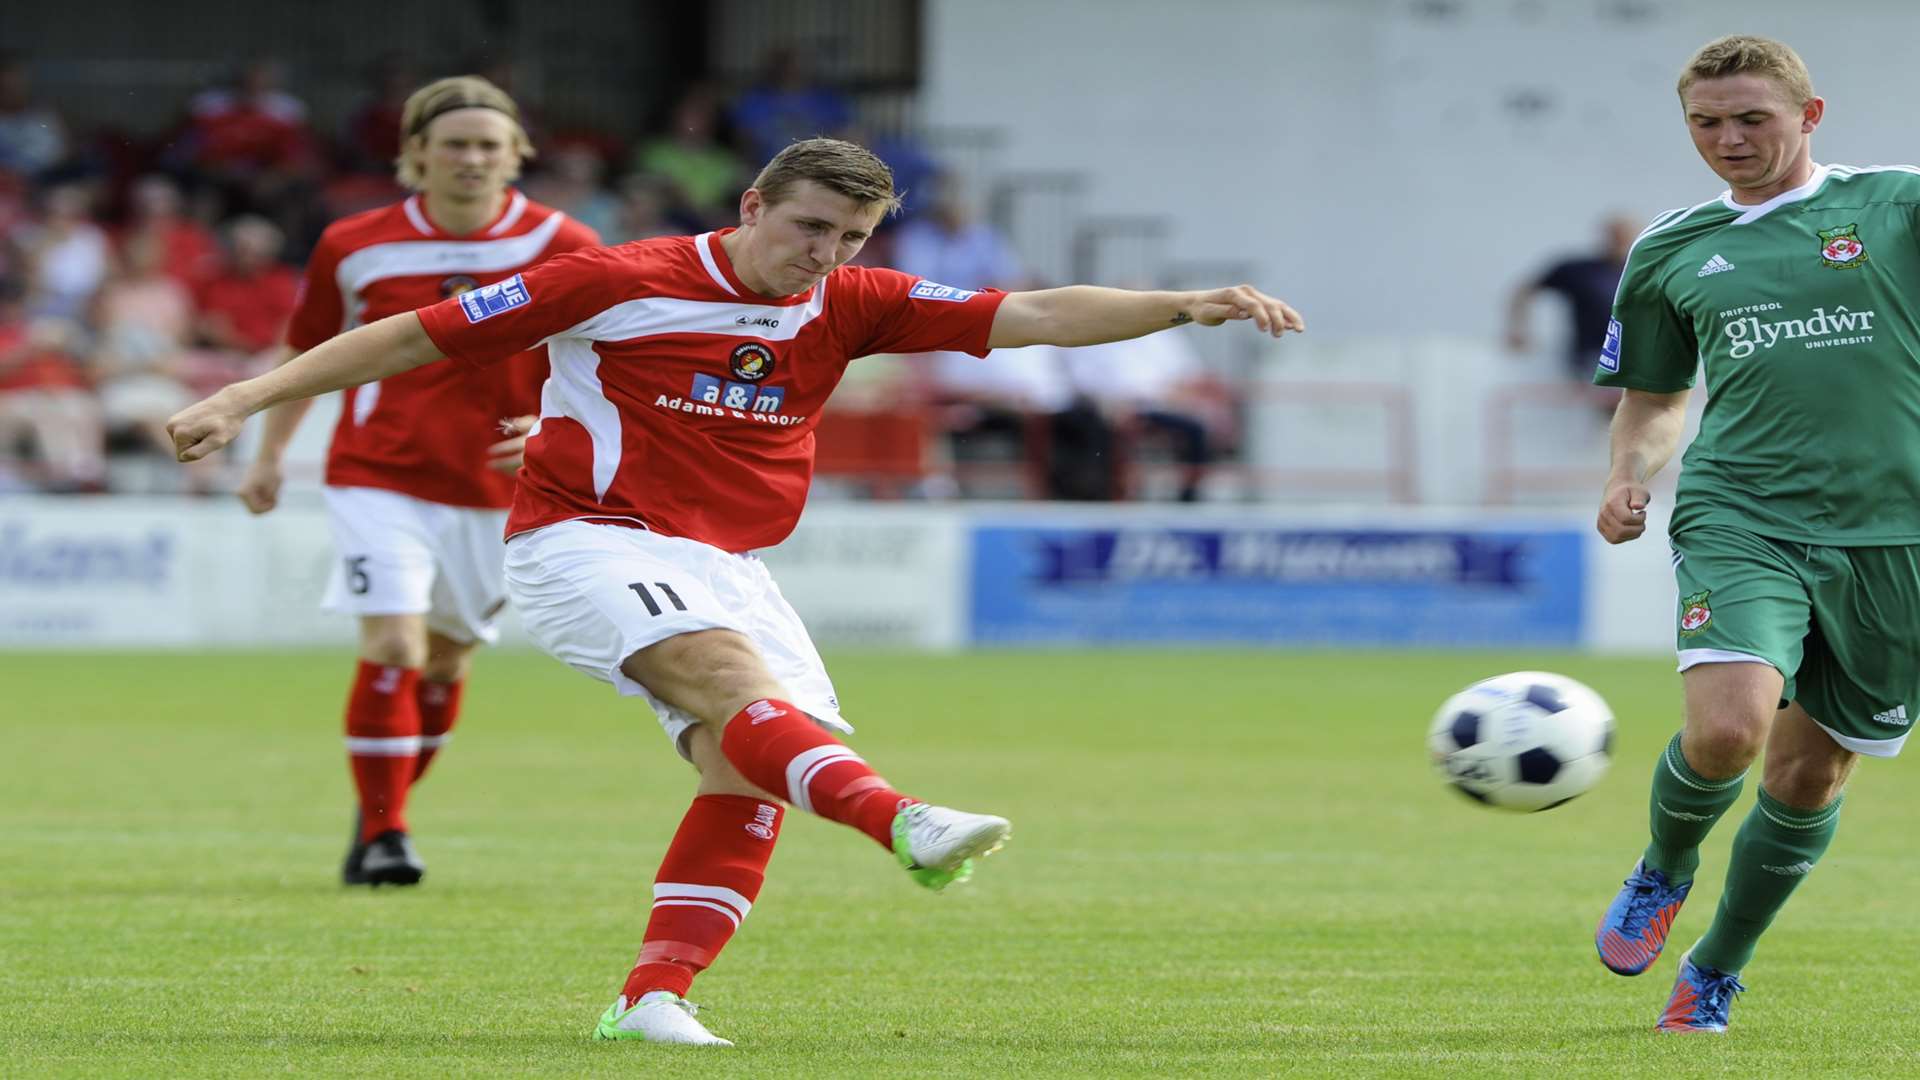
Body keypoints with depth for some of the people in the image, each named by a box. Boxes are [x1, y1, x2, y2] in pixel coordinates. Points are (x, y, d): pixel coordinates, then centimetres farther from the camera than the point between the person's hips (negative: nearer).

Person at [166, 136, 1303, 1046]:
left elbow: (1037, 315, -2)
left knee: (748, 764, -16)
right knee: (729, 672, -31)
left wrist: (1190, 306, -16)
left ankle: (655, 996, -12)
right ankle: (905, 822, -56)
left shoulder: (848, 307, 5)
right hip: (587, 541, -7)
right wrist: (245, 400, -7)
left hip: (726, 563, 7)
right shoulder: (616, 285, -8)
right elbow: (417, 338, -4)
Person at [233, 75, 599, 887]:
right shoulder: (356, 247, -3)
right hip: (379, 477, -2)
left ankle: (381, 817, 30)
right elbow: (307, 350, 12)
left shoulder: (559, 248, -6)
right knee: (393, 646, -16)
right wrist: (269, 455, 12)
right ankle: (381, 832, -6)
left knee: (446, 663, 11)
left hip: (495, 486, 2)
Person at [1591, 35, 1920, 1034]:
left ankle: (1716, 973, 27)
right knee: (1727, 725, -23)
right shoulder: (1670, 250, 14)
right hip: (1740, 520, 0)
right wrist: (1628, 478, 6)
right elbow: (1653, 397, 25)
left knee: (1813, 768, 6)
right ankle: (1664, 871, 9)